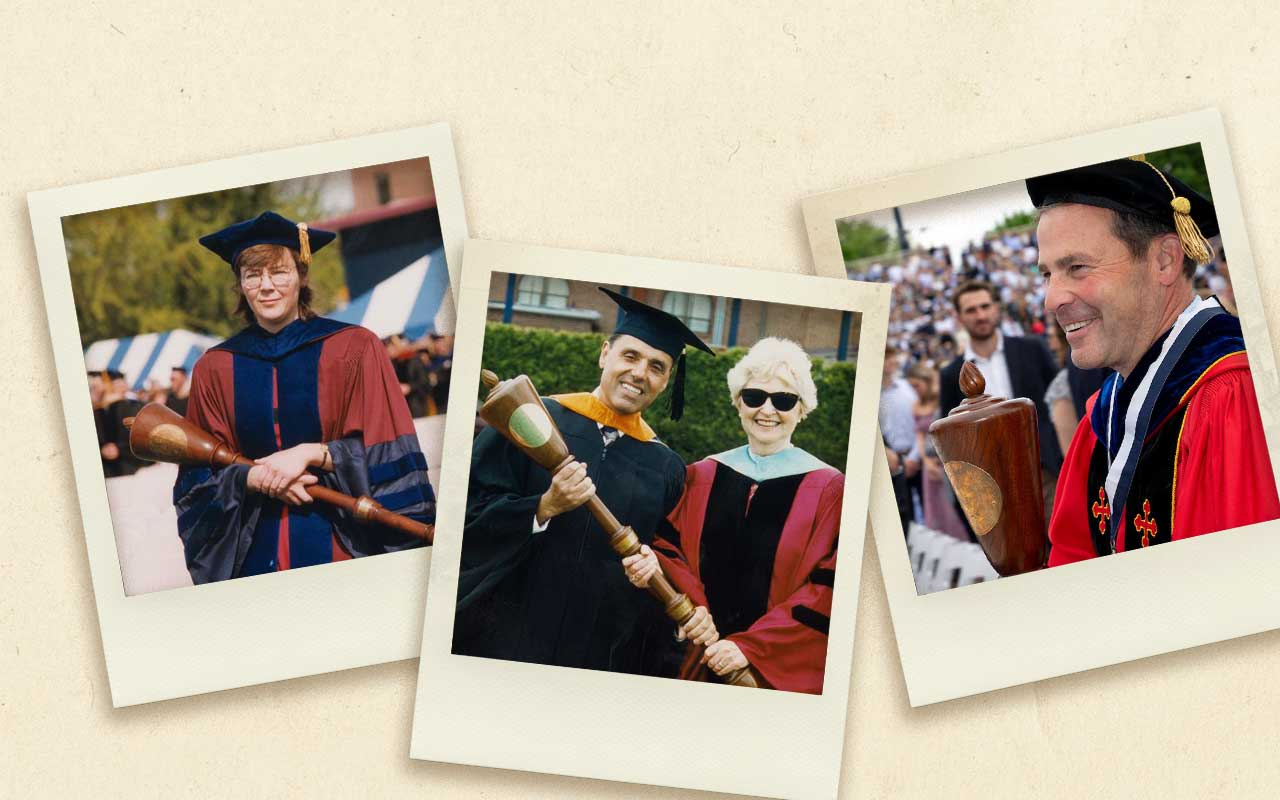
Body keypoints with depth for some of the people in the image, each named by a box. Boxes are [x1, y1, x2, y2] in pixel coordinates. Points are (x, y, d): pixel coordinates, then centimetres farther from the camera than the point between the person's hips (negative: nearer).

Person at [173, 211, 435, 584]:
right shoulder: (214, 369, 6)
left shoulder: (354, 349, -1)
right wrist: (252, 478, -14)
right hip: (255, 551, 2)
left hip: (342, 541, -2)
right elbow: (201, 477, 5)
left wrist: (311, 454, -17)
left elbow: (383, 456, -4)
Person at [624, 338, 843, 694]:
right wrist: (656, 567, -17)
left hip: (786, 674, -3)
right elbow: (672, 548, 8)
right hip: (703, 663, 3)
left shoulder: (828, 488, -4)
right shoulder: (702, 477, 7)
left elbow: (827, 589, -9)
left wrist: (749, 647, -16)